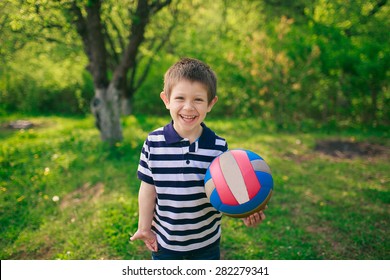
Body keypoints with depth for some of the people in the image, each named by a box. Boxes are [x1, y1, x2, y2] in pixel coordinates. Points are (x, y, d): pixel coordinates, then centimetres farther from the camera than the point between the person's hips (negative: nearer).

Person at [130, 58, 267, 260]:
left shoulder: (219, 146, -16)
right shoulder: (153, 143, -16)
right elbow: (148, 188, -8)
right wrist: (144, 227, 0)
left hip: (206, 241, 1)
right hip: (164, 240, 0)